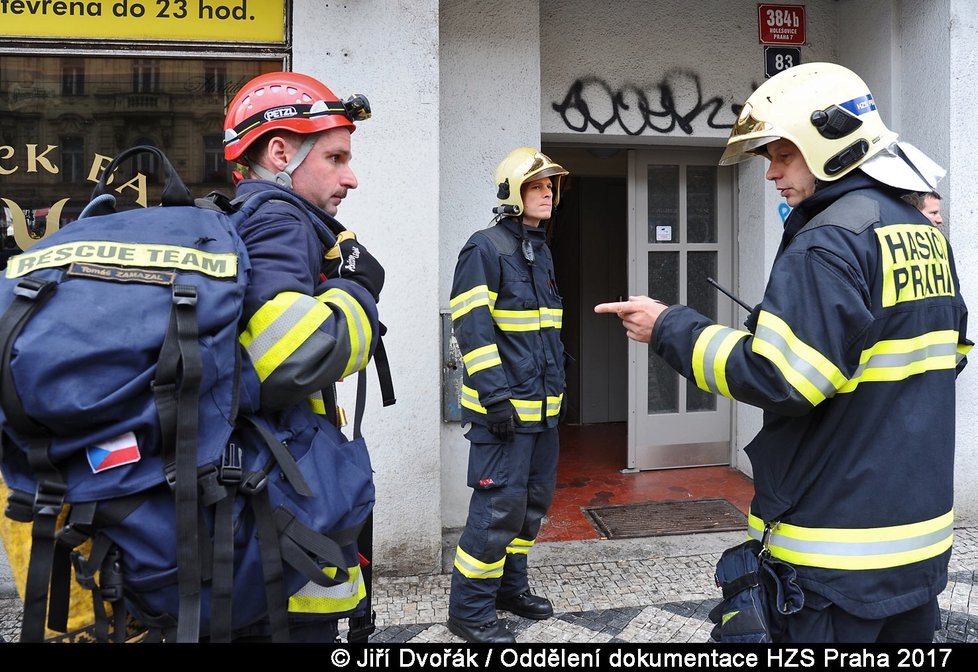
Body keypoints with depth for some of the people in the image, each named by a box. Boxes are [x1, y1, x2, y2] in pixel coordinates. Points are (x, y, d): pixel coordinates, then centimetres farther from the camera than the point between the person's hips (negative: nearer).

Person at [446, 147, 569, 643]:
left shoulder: (541, 252, 16)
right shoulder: (486, 248, -11)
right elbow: (473, 328, -18)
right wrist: (495, 396, -22)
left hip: (543, 405, 9)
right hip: (504, 406, -9)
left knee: (535, 498, 15)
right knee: (500, 503, -7)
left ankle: (509, 585, 30)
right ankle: (469, 608, 5)